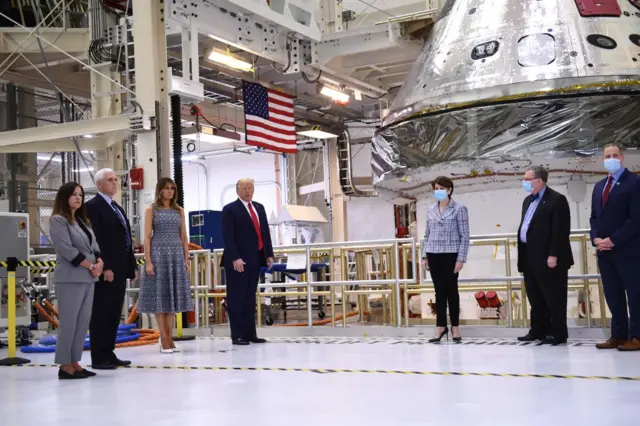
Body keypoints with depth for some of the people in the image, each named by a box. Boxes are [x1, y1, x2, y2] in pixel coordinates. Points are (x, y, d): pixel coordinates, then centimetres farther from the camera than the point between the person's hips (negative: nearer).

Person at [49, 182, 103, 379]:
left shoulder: (82, 220, 20)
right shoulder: (58, 220, -4)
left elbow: (94, 245, 17)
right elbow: (66, 249, -14)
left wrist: (100, 263, -3)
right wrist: (90, 266, -12)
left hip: (88, 278, 8)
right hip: (70, 278, -8)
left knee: (83, 321, 7)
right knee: (68, 321, -6)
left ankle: (75, 362, 12)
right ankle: (65, 365, 0)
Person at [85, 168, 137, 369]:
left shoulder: (118, 208, 21)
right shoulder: (93, 206, -7)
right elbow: (95, 239, -16)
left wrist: (132, 266, 16)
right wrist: (104, 267, -21)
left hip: (120, 269, 9)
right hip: (106, 270, -9)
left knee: (114, 314, 10)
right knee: (101, 314, -4)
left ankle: (109, 354, 16)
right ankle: (99, 358, -1)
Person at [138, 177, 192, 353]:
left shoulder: (179, 210, 12)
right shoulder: (151, 210, 1)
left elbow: (184, 237, 11)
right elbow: (147, 237, -4)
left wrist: (186, 259, 3)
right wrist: (148, 261, -12)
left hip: (176, 255, 4)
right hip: (158, 254, -4)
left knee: (173, 294, 5)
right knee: (159, 295, -2)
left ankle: (169, 337, 10)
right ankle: (164, 338, 2)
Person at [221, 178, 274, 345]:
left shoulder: (259, 208, 17)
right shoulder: (230, 209, -4)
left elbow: (265, 232, 17)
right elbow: (228, 237, -11)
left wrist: (269, 254, 9)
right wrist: (235, 258, -20)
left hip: (255, 259, 6)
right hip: (238, 261, -6)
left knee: (250, 298, 9)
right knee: (237, 298, -2)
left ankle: (250, 333, 12)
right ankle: (237, 335, 0)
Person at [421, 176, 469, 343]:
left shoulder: (459, 209, -3)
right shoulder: (431, 210, 11)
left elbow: (464, 236, -6)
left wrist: (461, 258, -12)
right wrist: (424, 256, 9)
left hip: (451, 255, -4)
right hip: (434, 255, 4)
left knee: (452, 290, 3)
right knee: (439, 291, 6)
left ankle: (455, 327, 13)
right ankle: (441, 327, 11)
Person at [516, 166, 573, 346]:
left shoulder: (556, 199, -10)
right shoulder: (528, 200, 17)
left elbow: (561, 230, -16)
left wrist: (553, 255, -21)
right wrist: (522, 254, 15)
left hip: (548, 258, -9)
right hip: (530, 259, 9)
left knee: (554, 298, 0)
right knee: (536, 299, 13)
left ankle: (558, 333, 7)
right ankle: (538, 330, 21)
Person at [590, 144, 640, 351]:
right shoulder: (599, 186, 18)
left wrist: (613, 240, -16)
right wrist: (596, 238, -1)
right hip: (604, 251, 7)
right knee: (613, 295, 9)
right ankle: (618, 335, 14)